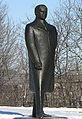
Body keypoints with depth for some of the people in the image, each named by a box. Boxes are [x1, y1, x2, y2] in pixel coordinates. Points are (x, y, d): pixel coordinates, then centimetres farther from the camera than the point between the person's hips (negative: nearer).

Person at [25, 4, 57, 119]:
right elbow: (30, 45, -8)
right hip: (37, 61, -6)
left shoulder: (52, 29, 19)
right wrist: (36, 61, -18)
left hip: (49, 62, 6)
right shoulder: (30, 27, 1)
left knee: (42, 87, 6)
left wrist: (52, 62, 14)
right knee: (38, 86, -13)